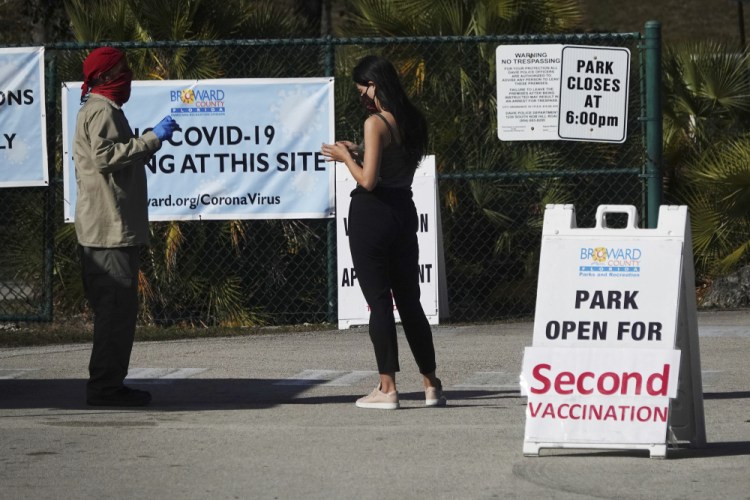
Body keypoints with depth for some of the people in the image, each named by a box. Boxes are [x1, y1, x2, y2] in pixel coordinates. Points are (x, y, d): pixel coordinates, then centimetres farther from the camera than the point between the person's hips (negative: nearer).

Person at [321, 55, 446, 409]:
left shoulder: (375, 124, -15)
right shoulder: (412, 121, 8)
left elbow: (368, 180, -18)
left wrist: (346, 157, -2)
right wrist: (357, 153, 16)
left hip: (372, 212, -7)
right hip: (404, 210, 7)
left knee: (378, 301, -1)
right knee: (409, 300, 13)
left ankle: (387, 387, 0)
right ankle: (431, 384, 14)